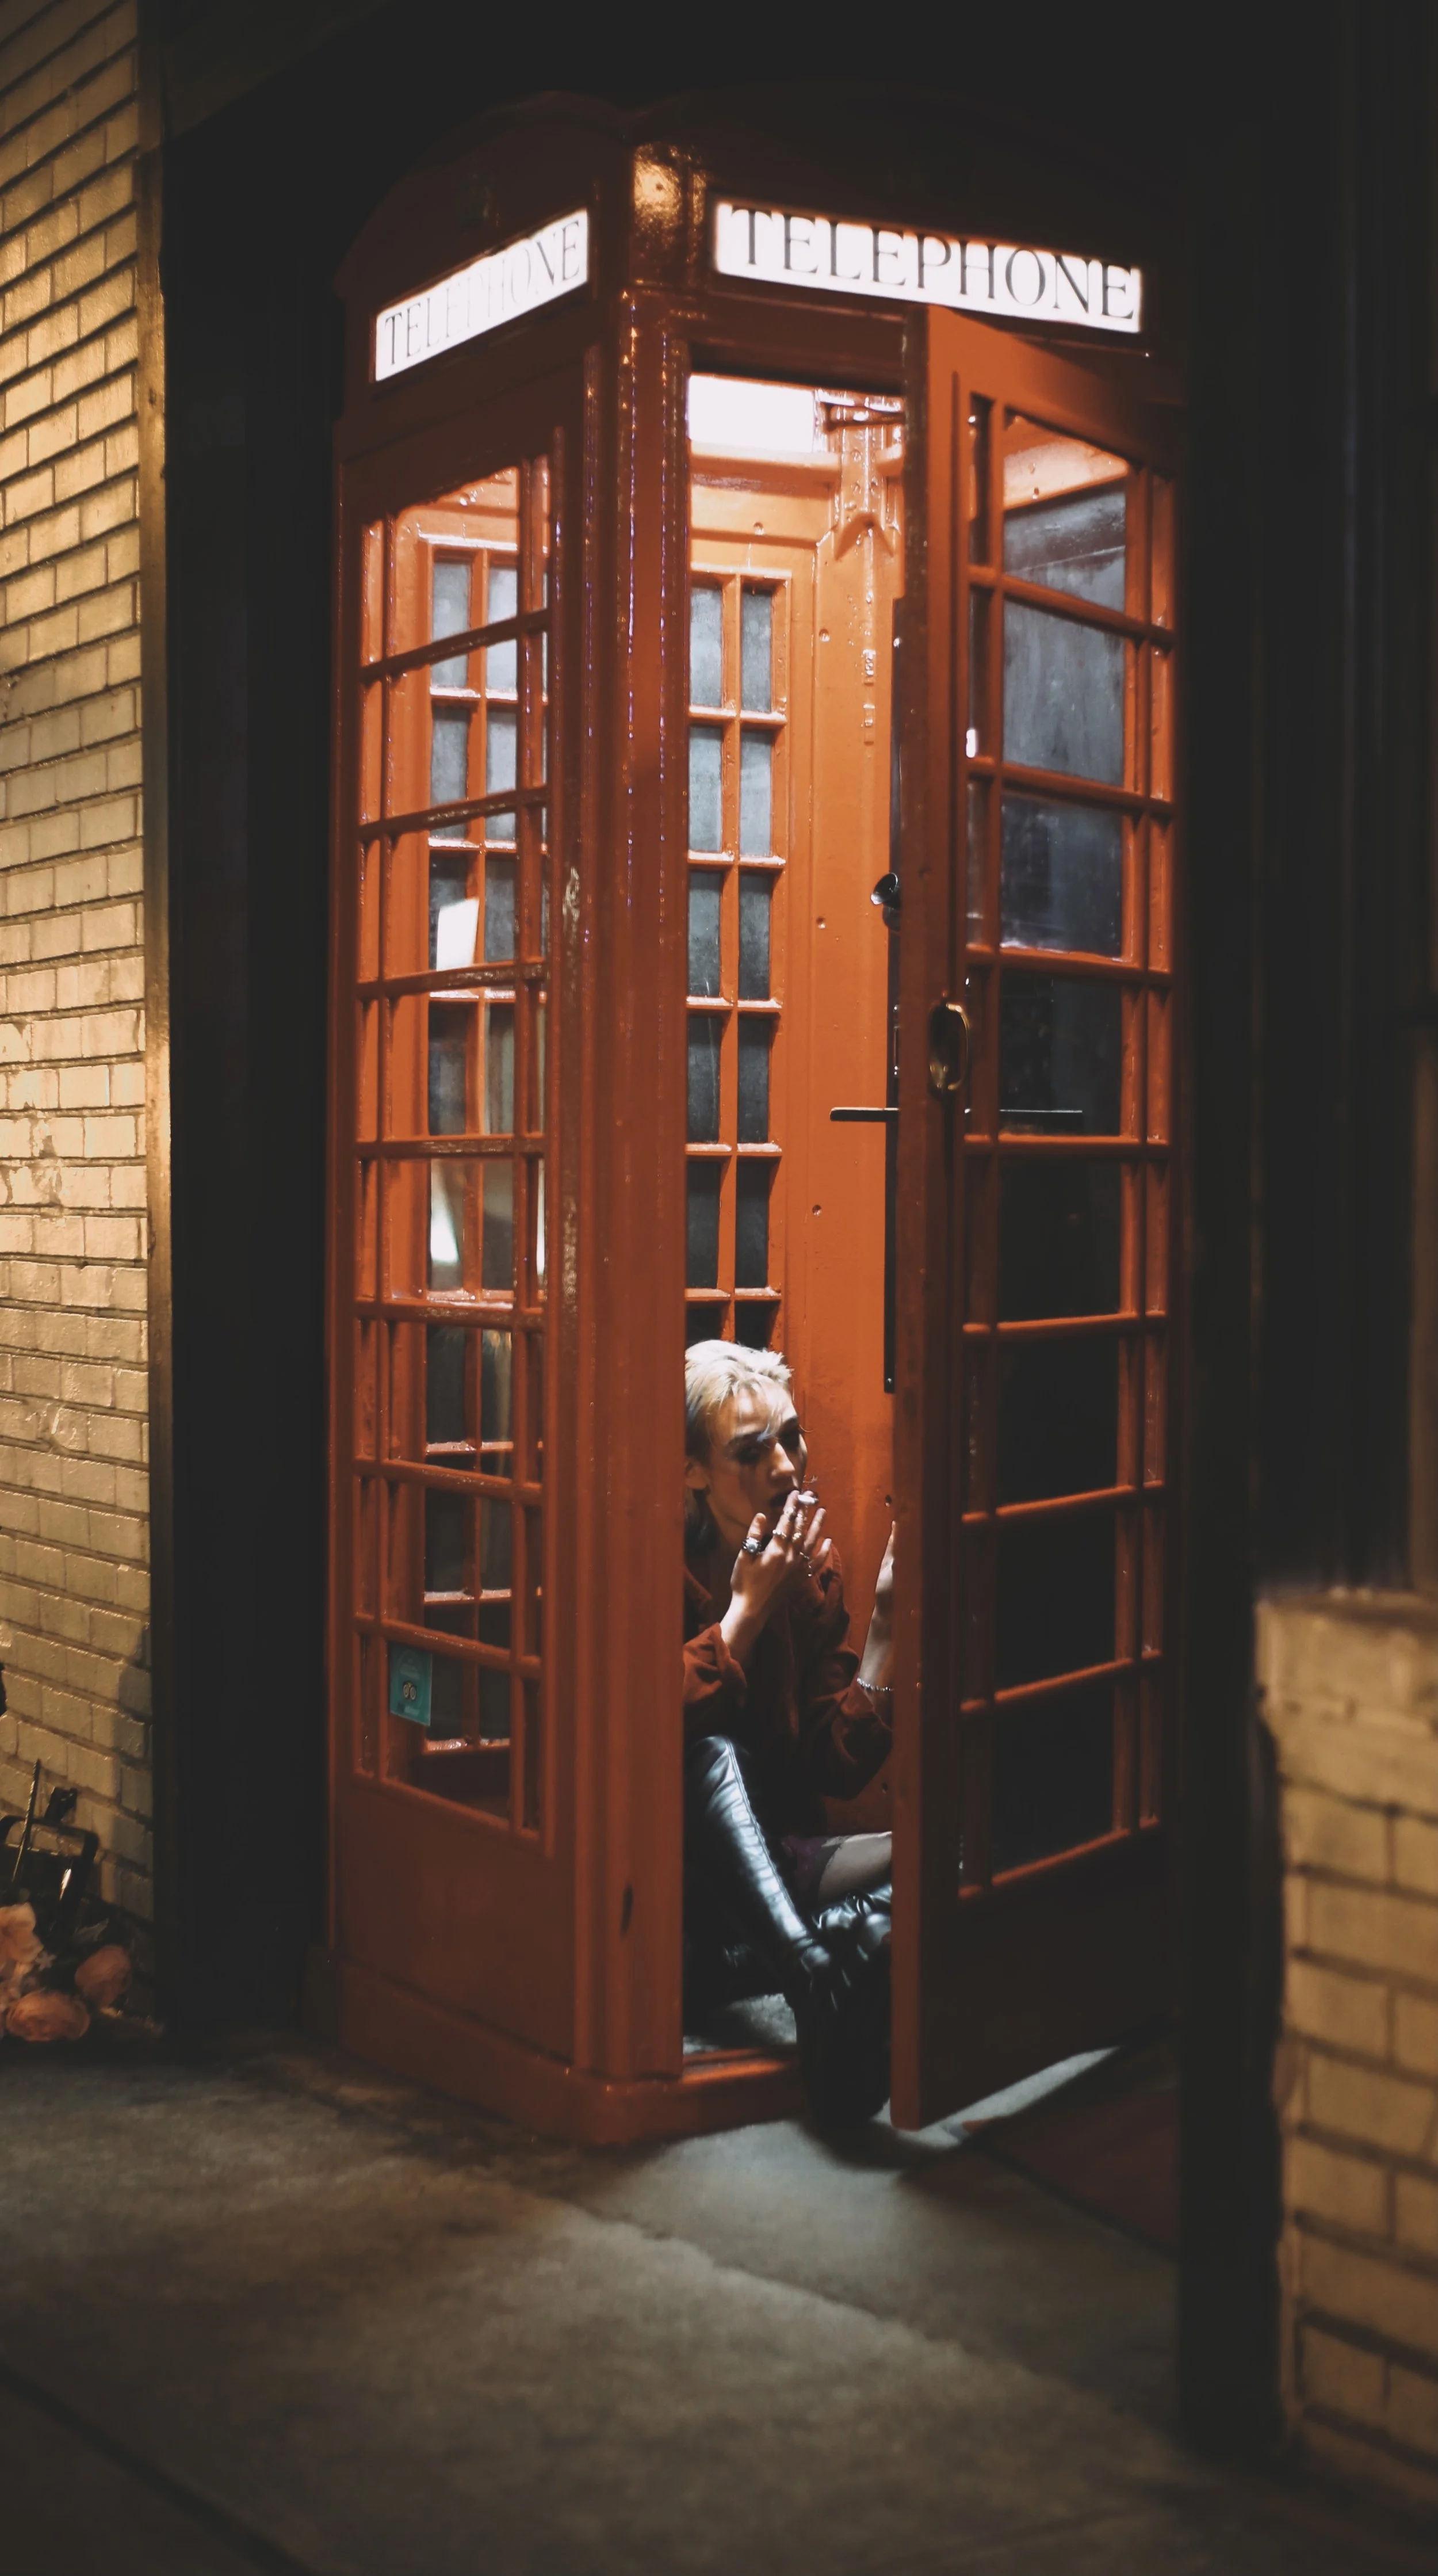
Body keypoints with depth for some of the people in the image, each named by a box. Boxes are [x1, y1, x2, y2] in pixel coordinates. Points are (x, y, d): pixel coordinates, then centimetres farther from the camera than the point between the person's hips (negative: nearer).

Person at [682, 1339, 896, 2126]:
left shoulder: (812, 1566, 4)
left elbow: (840, 1767, -1)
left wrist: (885, 1622, -9)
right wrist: (748, 1606, -22)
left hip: (767, 1863, 4)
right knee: (712, 1755, -35)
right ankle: (817, 1974, -46)